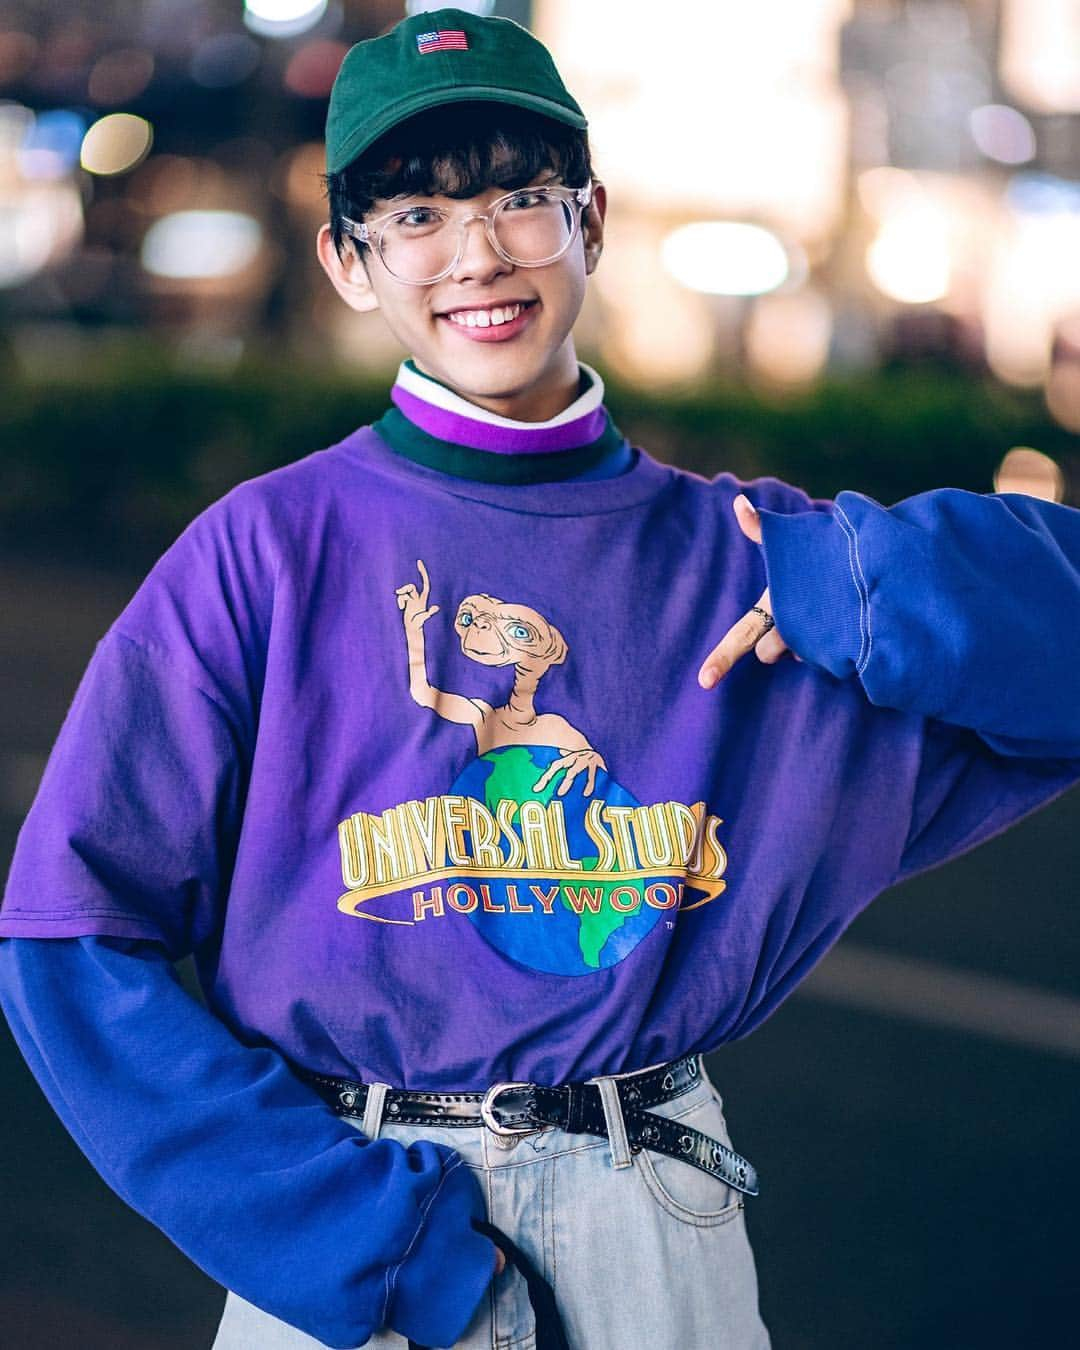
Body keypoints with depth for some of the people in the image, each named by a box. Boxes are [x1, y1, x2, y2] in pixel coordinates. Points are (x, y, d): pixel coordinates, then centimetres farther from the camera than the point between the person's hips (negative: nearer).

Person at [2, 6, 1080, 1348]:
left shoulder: (740, 558, 1)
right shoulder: (264, 554, -5)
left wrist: (860, 581, -16)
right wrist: (364, 1230, -14)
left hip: (657, 1215, 2)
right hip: (348, 1191, -1)